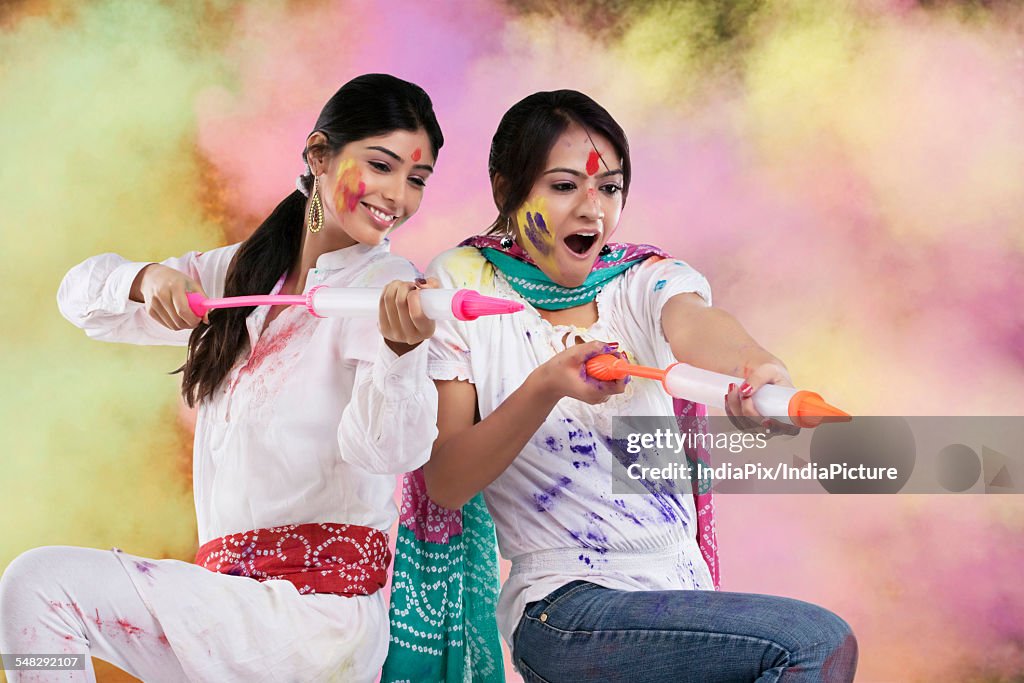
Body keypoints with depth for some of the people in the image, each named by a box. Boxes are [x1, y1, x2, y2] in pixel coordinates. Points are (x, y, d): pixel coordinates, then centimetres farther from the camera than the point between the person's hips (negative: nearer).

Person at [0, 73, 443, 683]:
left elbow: (386, 450, -22)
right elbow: (81, 296, 16)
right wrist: (149, 279, -8)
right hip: (234, 584, 7)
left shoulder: (389, 285, -8)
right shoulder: (243, 272, 13)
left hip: (312, 614, -7)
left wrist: (402, 347, -44)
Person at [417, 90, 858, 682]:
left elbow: (693, 323, -21)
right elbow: (444, 484, -8)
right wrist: (545, 388, -25)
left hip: (681, 586, 5)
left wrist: (758, 367, -45)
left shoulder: (646, 278, 6)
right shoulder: (464, 285, -1)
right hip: (563, 608, -4)